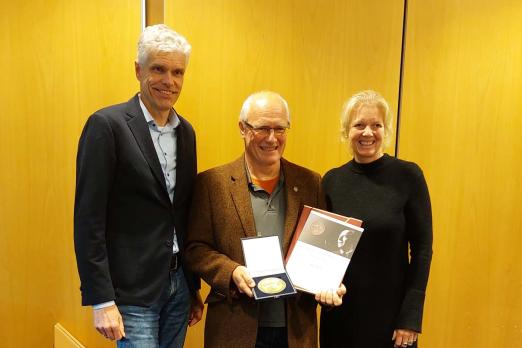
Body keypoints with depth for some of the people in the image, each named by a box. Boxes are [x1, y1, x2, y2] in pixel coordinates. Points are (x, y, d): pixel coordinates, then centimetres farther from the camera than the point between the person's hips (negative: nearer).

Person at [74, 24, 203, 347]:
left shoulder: (186, 131, 7)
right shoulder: (107, 125, -12)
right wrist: (102, 301, -14)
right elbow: (89, 220, -13)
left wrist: (194, 286, 14)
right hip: (133, 291, -6)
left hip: (179, 284, 6)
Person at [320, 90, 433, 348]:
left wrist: (411, 316, -11)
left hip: (391, 312, -2)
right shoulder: (331, 180, -1)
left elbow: (422, 248, -9)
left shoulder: (408, 175, -9)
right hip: (339, 312, 3)